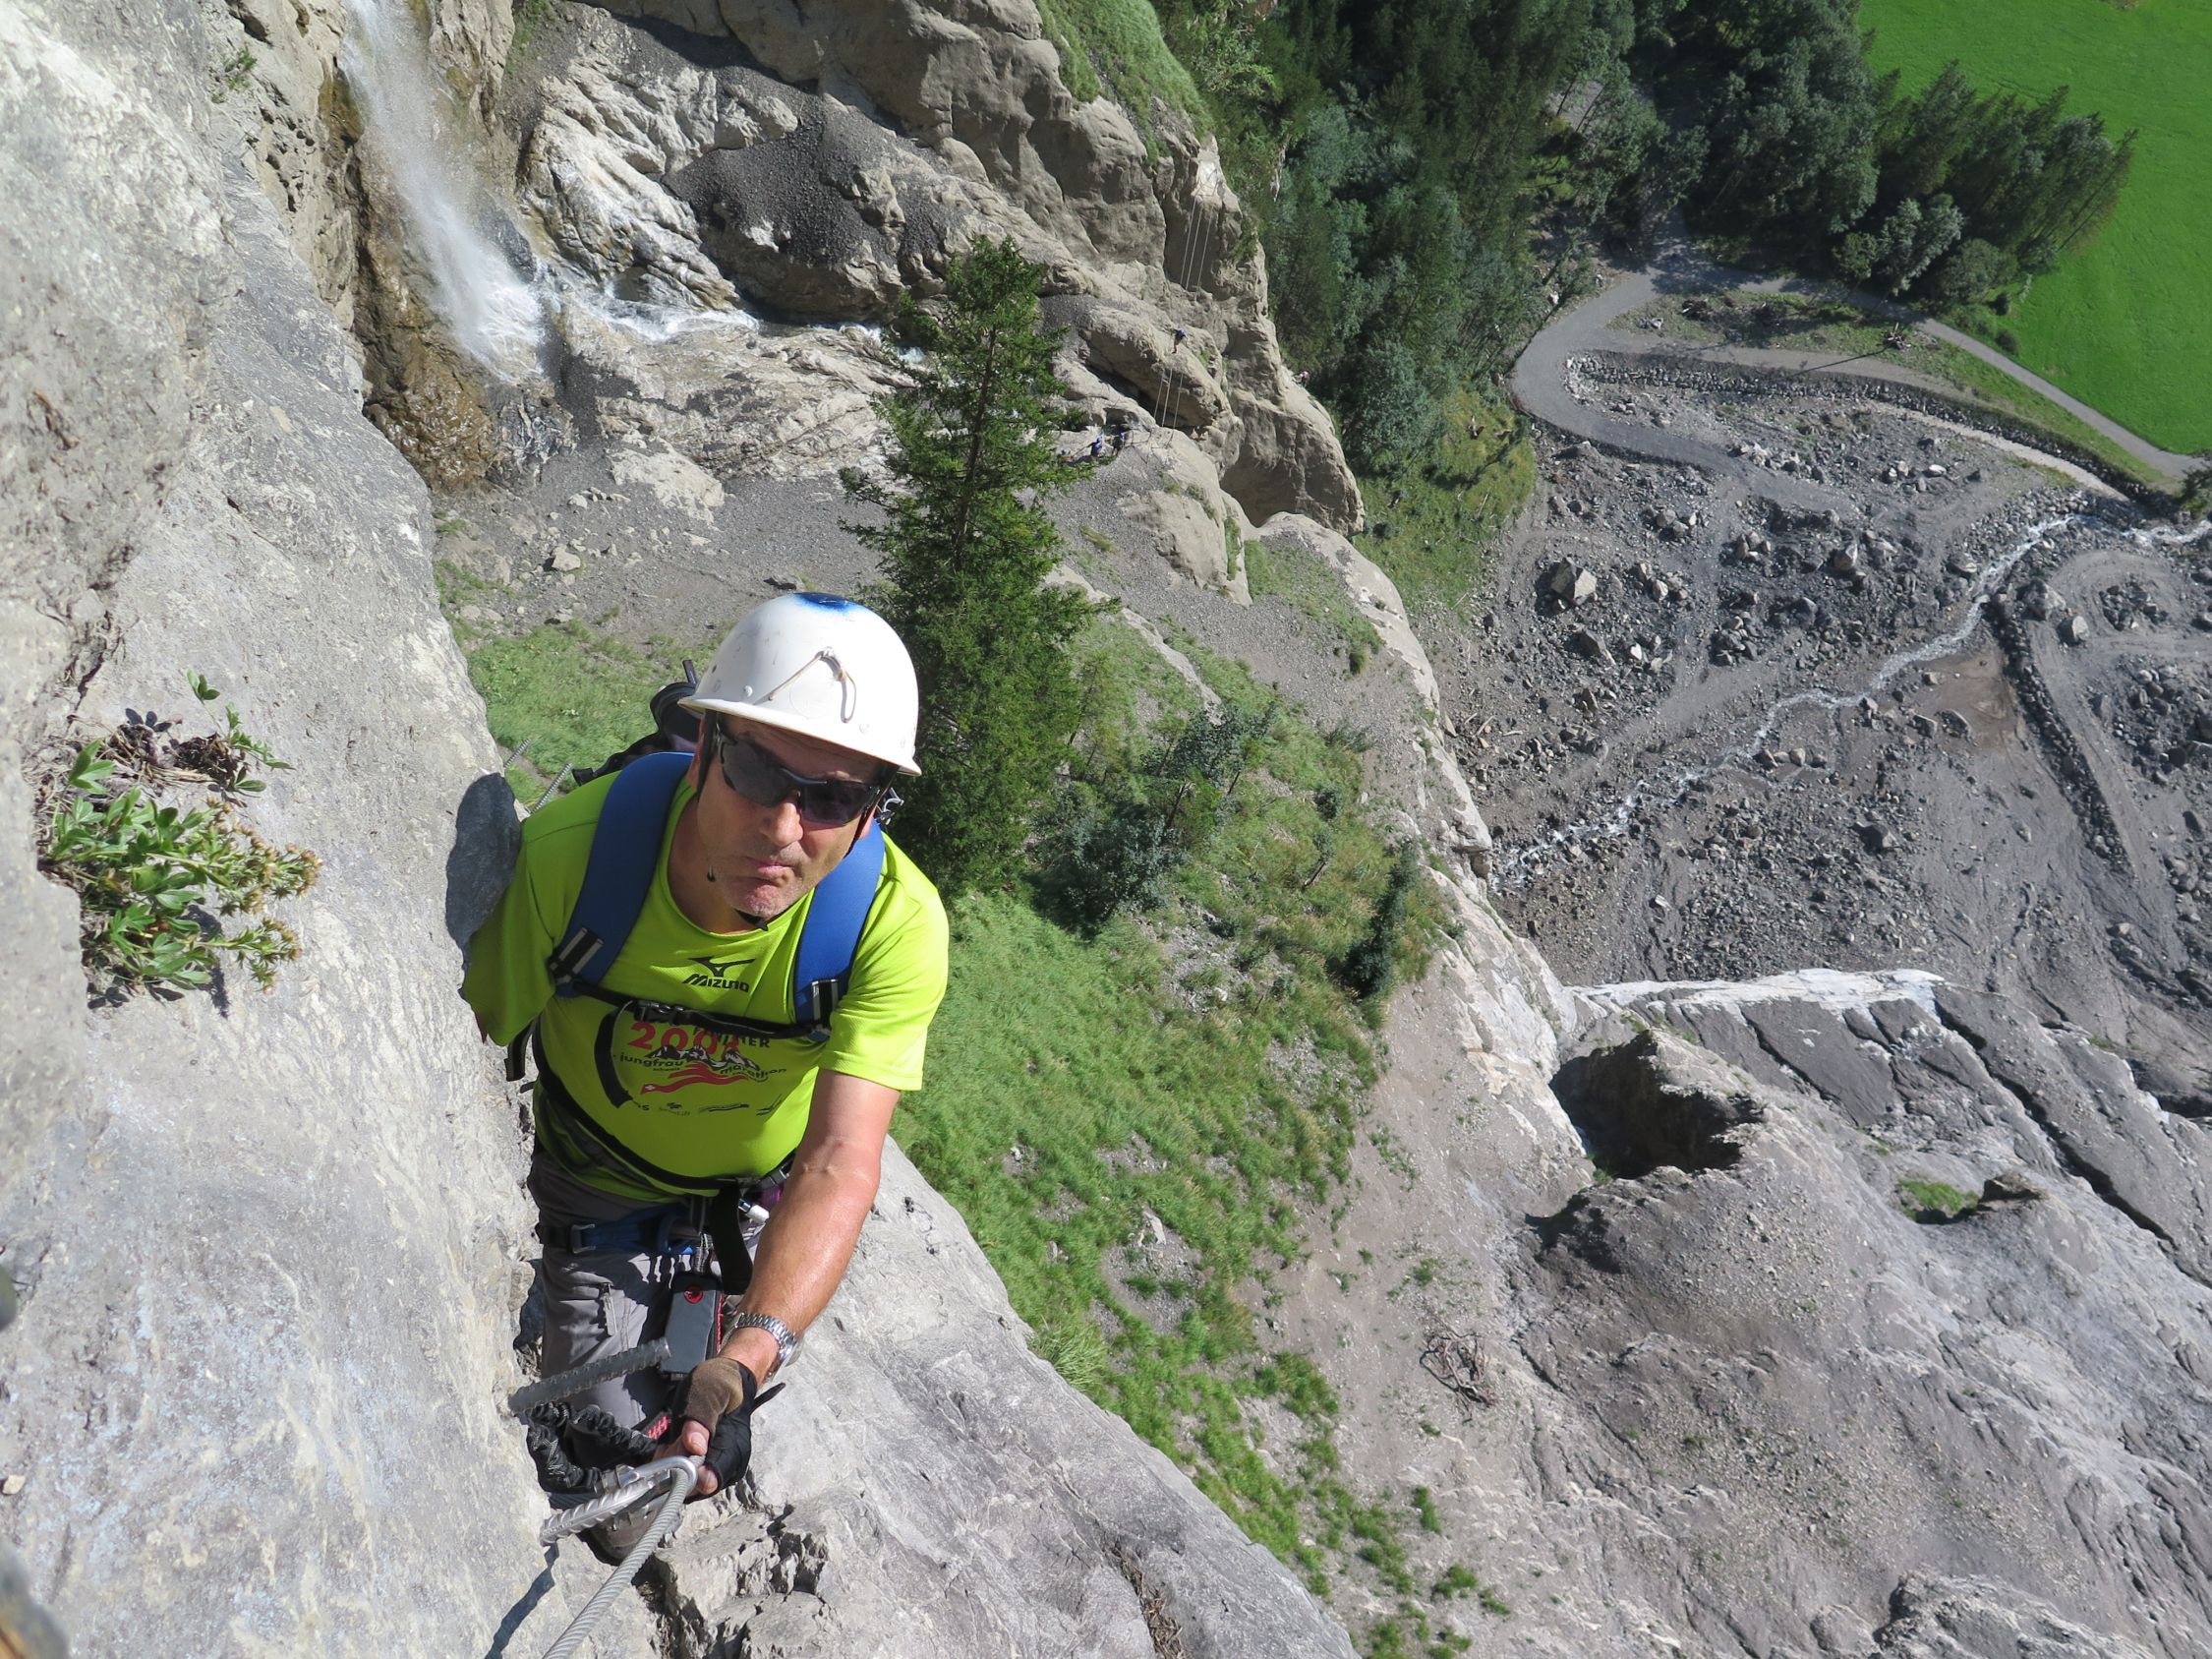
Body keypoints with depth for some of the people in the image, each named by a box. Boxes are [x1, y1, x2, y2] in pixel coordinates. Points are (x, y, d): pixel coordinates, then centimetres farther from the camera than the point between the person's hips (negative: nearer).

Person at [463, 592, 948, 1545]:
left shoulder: (898, 921, -35)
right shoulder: (570, 852, -35)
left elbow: (841, 1165, -38)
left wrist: (744, 1361, -51)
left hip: (765, 1185, 1)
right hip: (598, 1175, -1)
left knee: (704, 1443, 18)